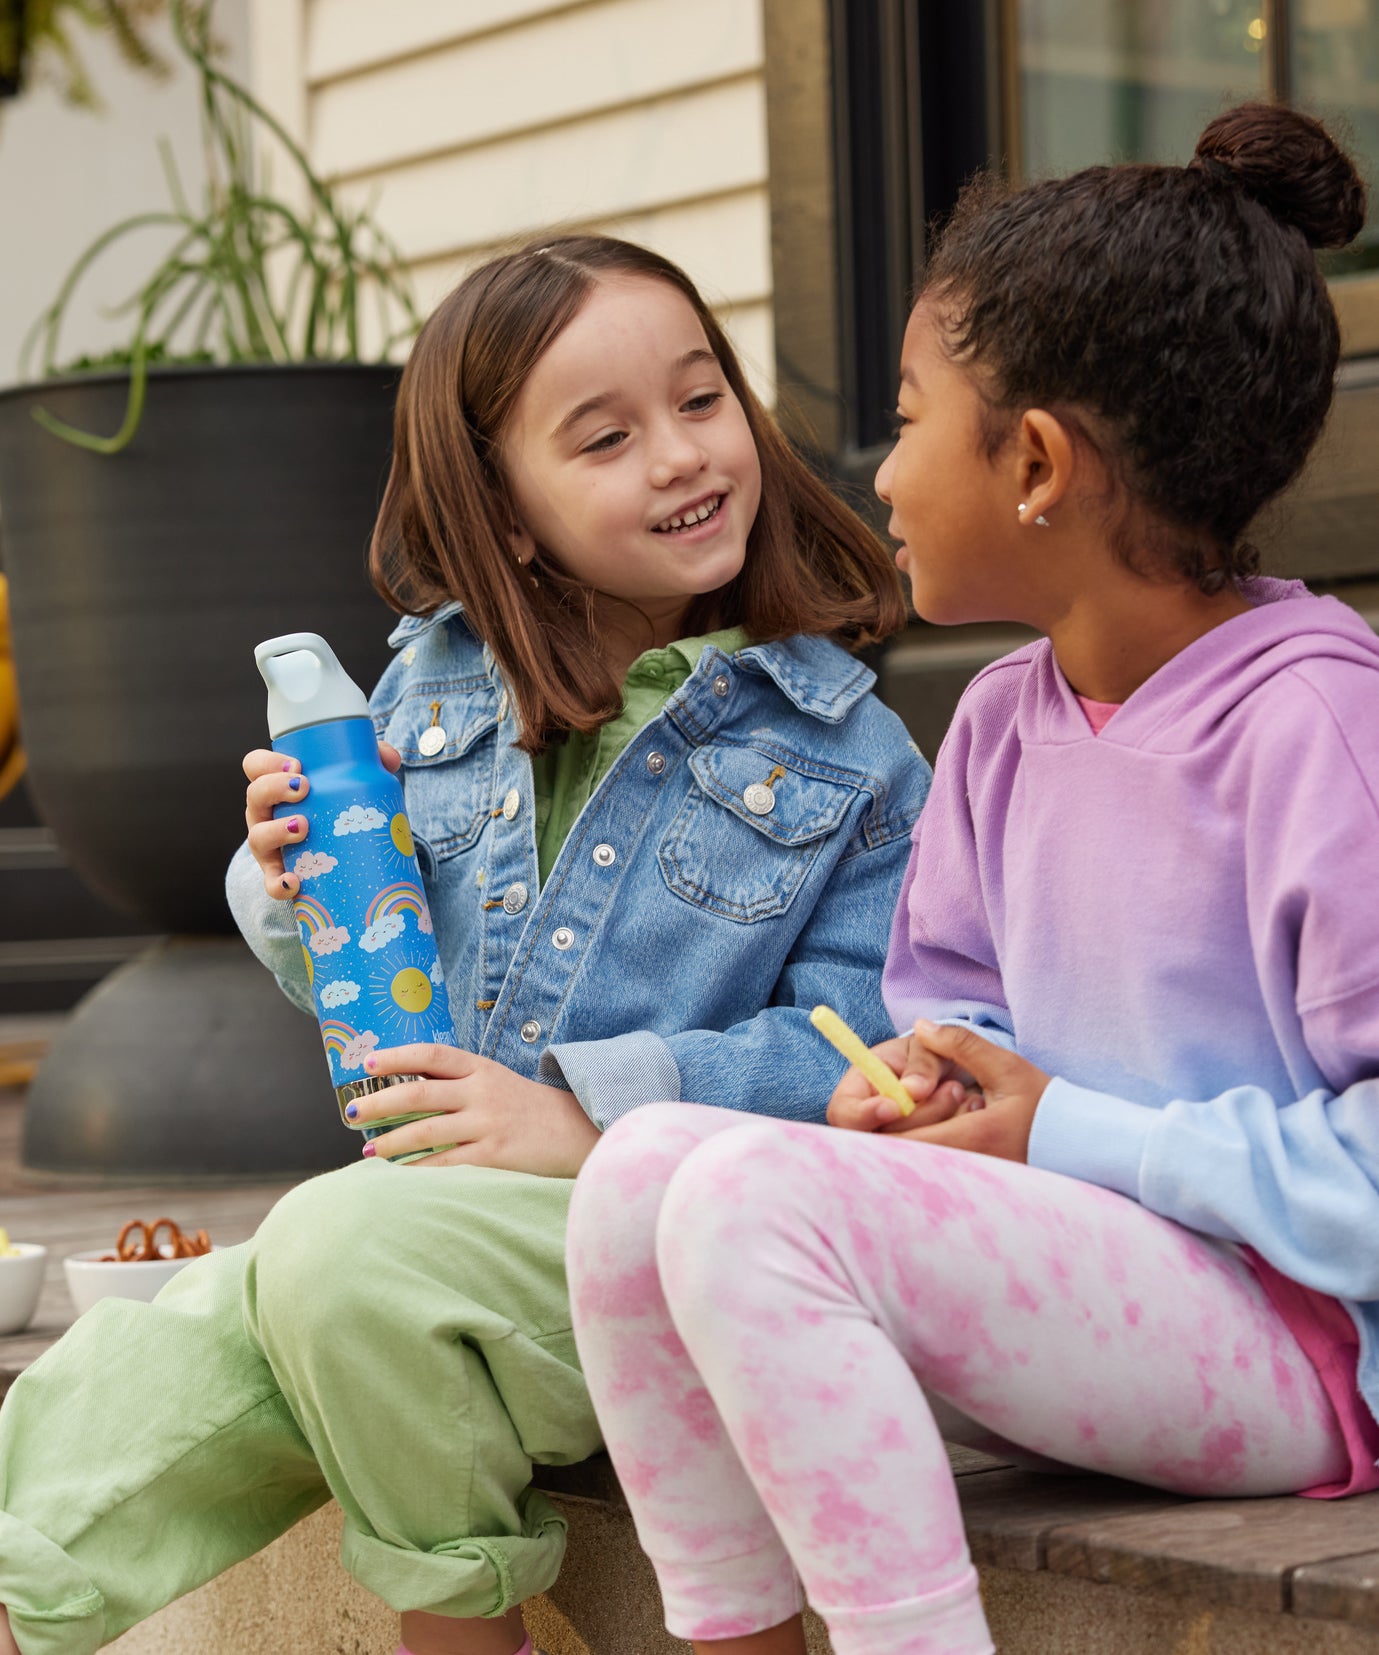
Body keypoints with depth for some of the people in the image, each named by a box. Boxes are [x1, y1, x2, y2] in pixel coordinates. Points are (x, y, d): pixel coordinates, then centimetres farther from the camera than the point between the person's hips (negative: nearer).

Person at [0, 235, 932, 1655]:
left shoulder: (838, 753, -3)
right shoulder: (433, 689, 10)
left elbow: (859, 1048, -9)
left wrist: (590, 1114, -18)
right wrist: (297, 886, -4)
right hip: (423, 1196, 5)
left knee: (342, 1254, -31)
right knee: (121, 1386, -17)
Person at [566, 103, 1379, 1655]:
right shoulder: (1006, 720, 10)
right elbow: (954, 1002, 24)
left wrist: (1070, 1133, -15)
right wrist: (934, 1074, -1)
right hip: (1077, 1268, 8)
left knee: (754, 1198, -26)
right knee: (648, 1161, -10)